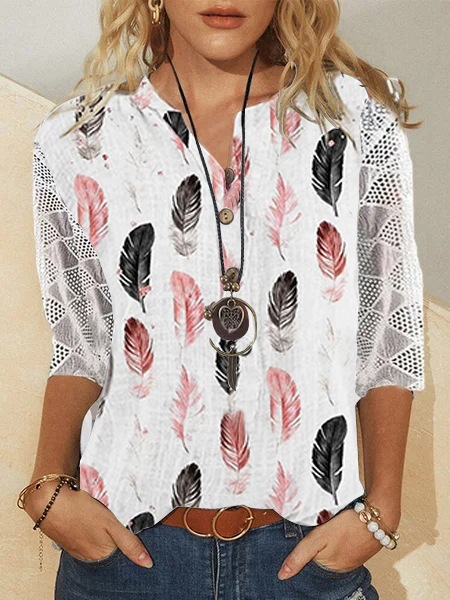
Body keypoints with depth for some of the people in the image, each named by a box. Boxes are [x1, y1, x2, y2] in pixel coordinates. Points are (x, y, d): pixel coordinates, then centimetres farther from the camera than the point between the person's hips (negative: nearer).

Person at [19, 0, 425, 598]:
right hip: (126, 542, 1)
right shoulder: (75, 142, 0)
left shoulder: (361, 120, -3)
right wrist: (50, 488, -9)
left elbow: (390, 340, 0)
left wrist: (380, 507, -7)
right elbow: (81, 346, 4)